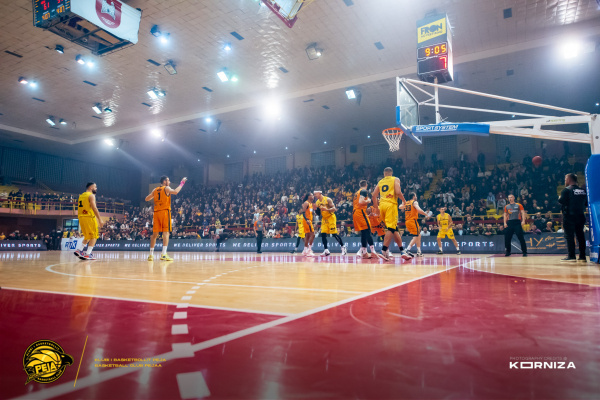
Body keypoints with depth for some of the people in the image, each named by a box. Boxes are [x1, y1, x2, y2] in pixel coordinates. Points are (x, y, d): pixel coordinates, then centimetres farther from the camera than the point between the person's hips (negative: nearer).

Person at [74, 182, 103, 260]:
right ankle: (88, 254, -5)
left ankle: (78, 250, 8)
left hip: (81, 217, 8)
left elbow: (79, 208, 20)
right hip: (89, 217, -8)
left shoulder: (81, 195, 18)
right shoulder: (91, 195, -7)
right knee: (94, 236, 0)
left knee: (87, 237, 20)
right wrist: (99, 219, -18)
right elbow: (94, 208, -17)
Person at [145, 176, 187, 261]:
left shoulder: (155, 190, 16)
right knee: (166, 232, -8)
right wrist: (181, 183, -8)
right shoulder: (166, 188, -2)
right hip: (165, 212, -6)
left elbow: (147, 199, 21)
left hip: (156, 212, 6)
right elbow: (175, 191, -20)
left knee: (155, 233, 10)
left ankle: (151, 254, 13)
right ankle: (164, 254, -17)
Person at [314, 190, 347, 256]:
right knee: (323, 234, -3)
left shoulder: (328, 199, -14)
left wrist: (327, 209, -33)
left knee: (334, 233, -10)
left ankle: (343, 247, 3)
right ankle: (326, 250, 2)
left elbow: (334, 209, -19)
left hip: (331, 217, -7)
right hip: (324, 219, 7)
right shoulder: (317, 202, 6)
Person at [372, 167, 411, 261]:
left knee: (394, 229, 13)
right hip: (391, 205, -5)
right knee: (391, 228, -10)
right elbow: (398, 192, -9)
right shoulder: (395, 179, 7)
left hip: (382, 205, 5)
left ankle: (402, 251, 18)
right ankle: (383, 251, -23)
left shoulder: (380, 182, 19)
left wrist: (376, 207, 22)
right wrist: (404, 201, 7)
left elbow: (374, 195, 14)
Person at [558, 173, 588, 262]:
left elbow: (561, 201, -18)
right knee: (580, 236, 11)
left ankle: (571, 256, -5)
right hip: (580, 216, 6)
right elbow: (586, 203, 14)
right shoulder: (583, 191, 10)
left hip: (569, 216, -6)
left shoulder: (566, 190, -9)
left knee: (569, 236, -3)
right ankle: (582, 256, 12)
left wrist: (559, 198, 3)